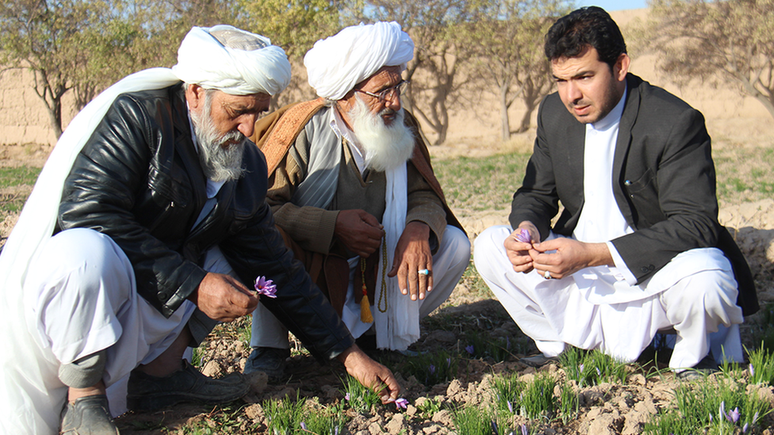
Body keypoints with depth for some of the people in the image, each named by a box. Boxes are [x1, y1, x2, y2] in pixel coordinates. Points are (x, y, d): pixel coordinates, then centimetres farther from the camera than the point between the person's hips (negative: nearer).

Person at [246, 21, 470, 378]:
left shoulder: (402, 127, -3)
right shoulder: (304, 128, -18)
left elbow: (424, 195, -2)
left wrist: (419, 227, -27)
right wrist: (333, 226, -31)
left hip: (370, 277, 5)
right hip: (306, 277, -5)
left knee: (453, 243, -10)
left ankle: (374, 333, 2)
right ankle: (269, 347, -13)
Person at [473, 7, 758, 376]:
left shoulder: (676, 122, -20)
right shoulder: (554, 113, -1)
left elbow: (696, 224, -26)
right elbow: (536, 193, 10)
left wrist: (593, 254, -36)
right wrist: (527, 227, -18)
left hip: (655, 275, -5)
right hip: (581, 275, 5)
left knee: (704, 280, -38)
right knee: (489, 246, -9)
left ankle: (693, 358, -2)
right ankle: (556, 346, 7)